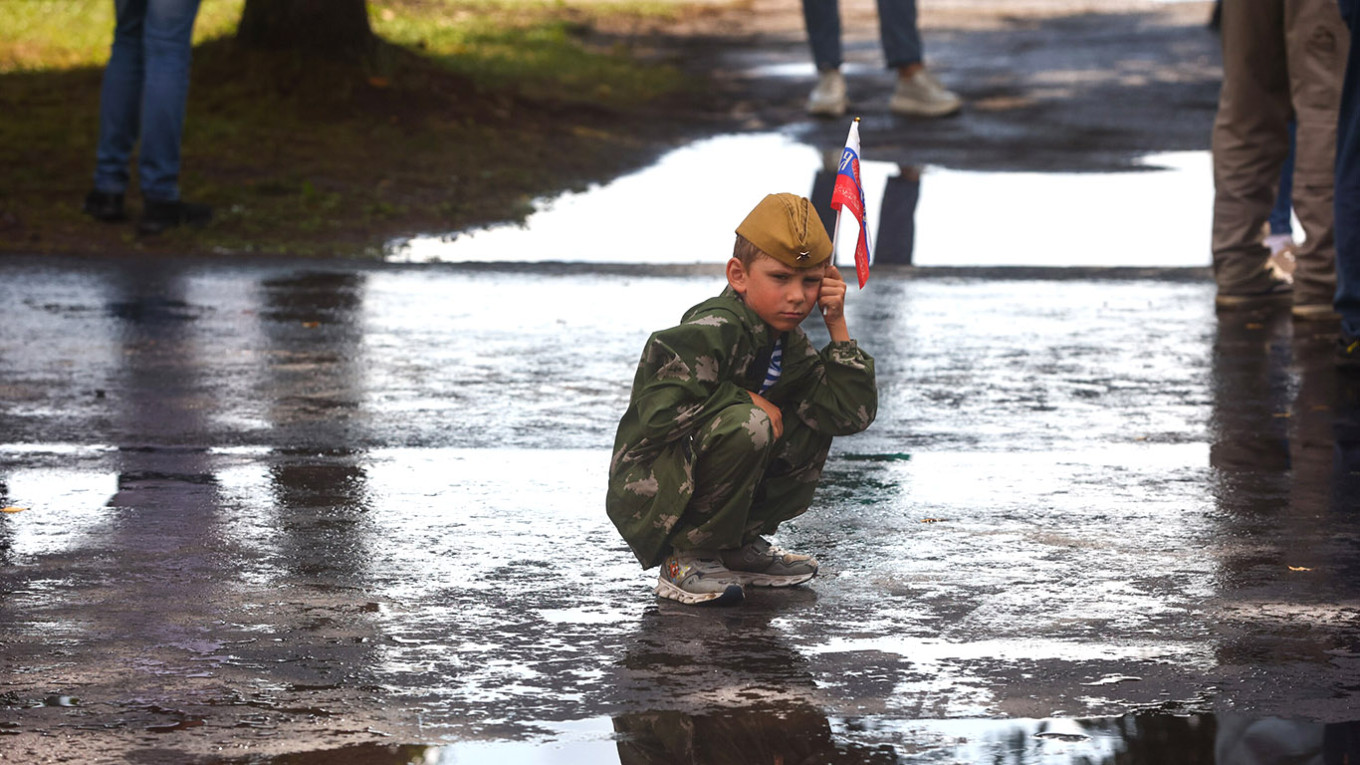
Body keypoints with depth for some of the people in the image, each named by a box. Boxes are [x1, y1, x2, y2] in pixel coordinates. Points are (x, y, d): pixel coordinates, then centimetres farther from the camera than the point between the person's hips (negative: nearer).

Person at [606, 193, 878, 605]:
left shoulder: (790, 346, 7)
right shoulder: (711, 331, -20)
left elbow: (852, 414, 2)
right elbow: (660, 409, -32)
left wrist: (836, 325, -3)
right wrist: (746, 400, -21)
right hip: (647, 491, -9)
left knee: (812, 425, 4)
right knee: (745, 425, -33)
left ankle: (742, 542, 12)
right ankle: (686, 557, -16)